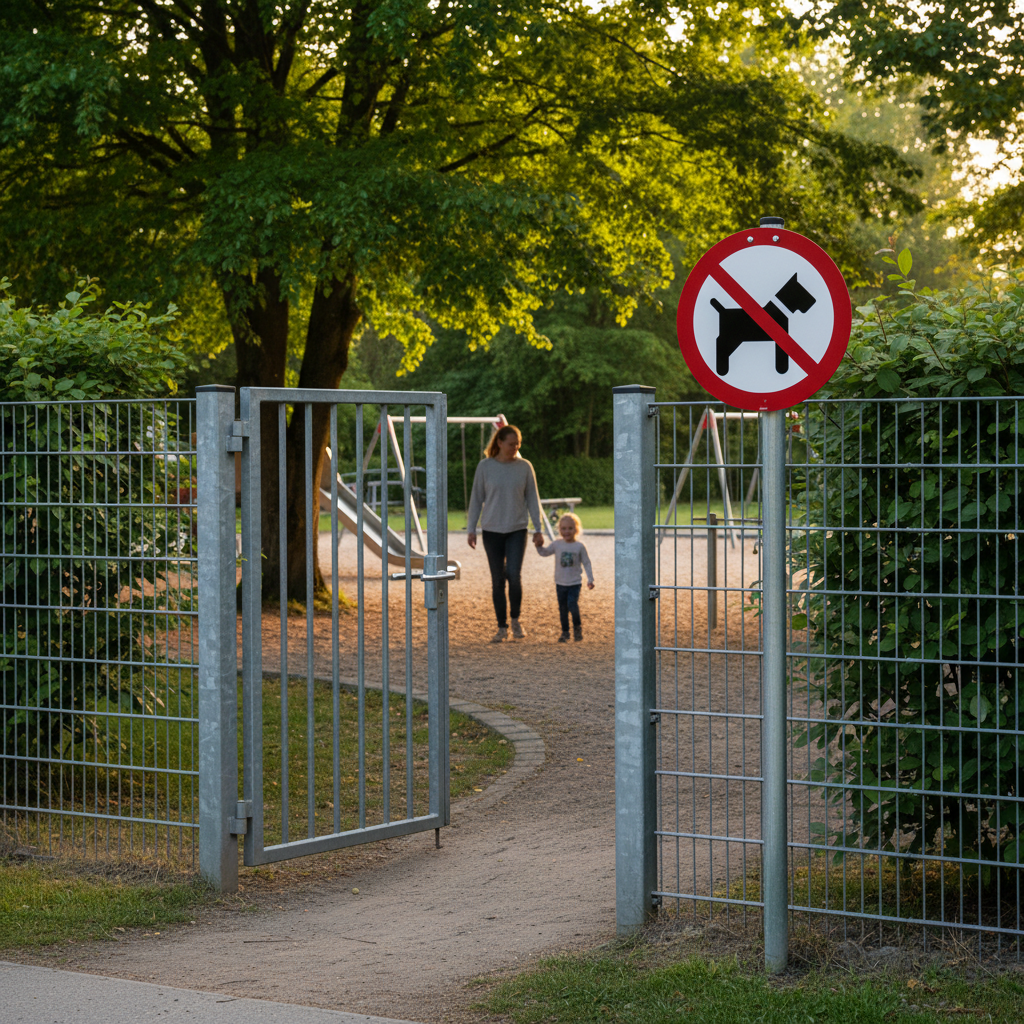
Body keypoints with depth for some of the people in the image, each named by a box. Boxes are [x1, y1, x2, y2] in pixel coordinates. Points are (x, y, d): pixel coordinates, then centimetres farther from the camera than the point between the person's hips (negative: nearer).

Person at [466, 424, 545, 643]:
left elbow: (532, 499, 6)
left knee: (514, 574, -15)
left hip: (517, 529, 0)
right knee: (497, 580, 3)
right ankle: (502, 628, 12)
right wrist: (472, 529, 2)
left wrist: (538, 529, 2)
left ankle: (516, 620, 5)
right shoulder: (485, 467, -1)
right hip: (492, 530, 0)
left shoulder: (524, 467, 1)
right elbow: (476, 499, 5)